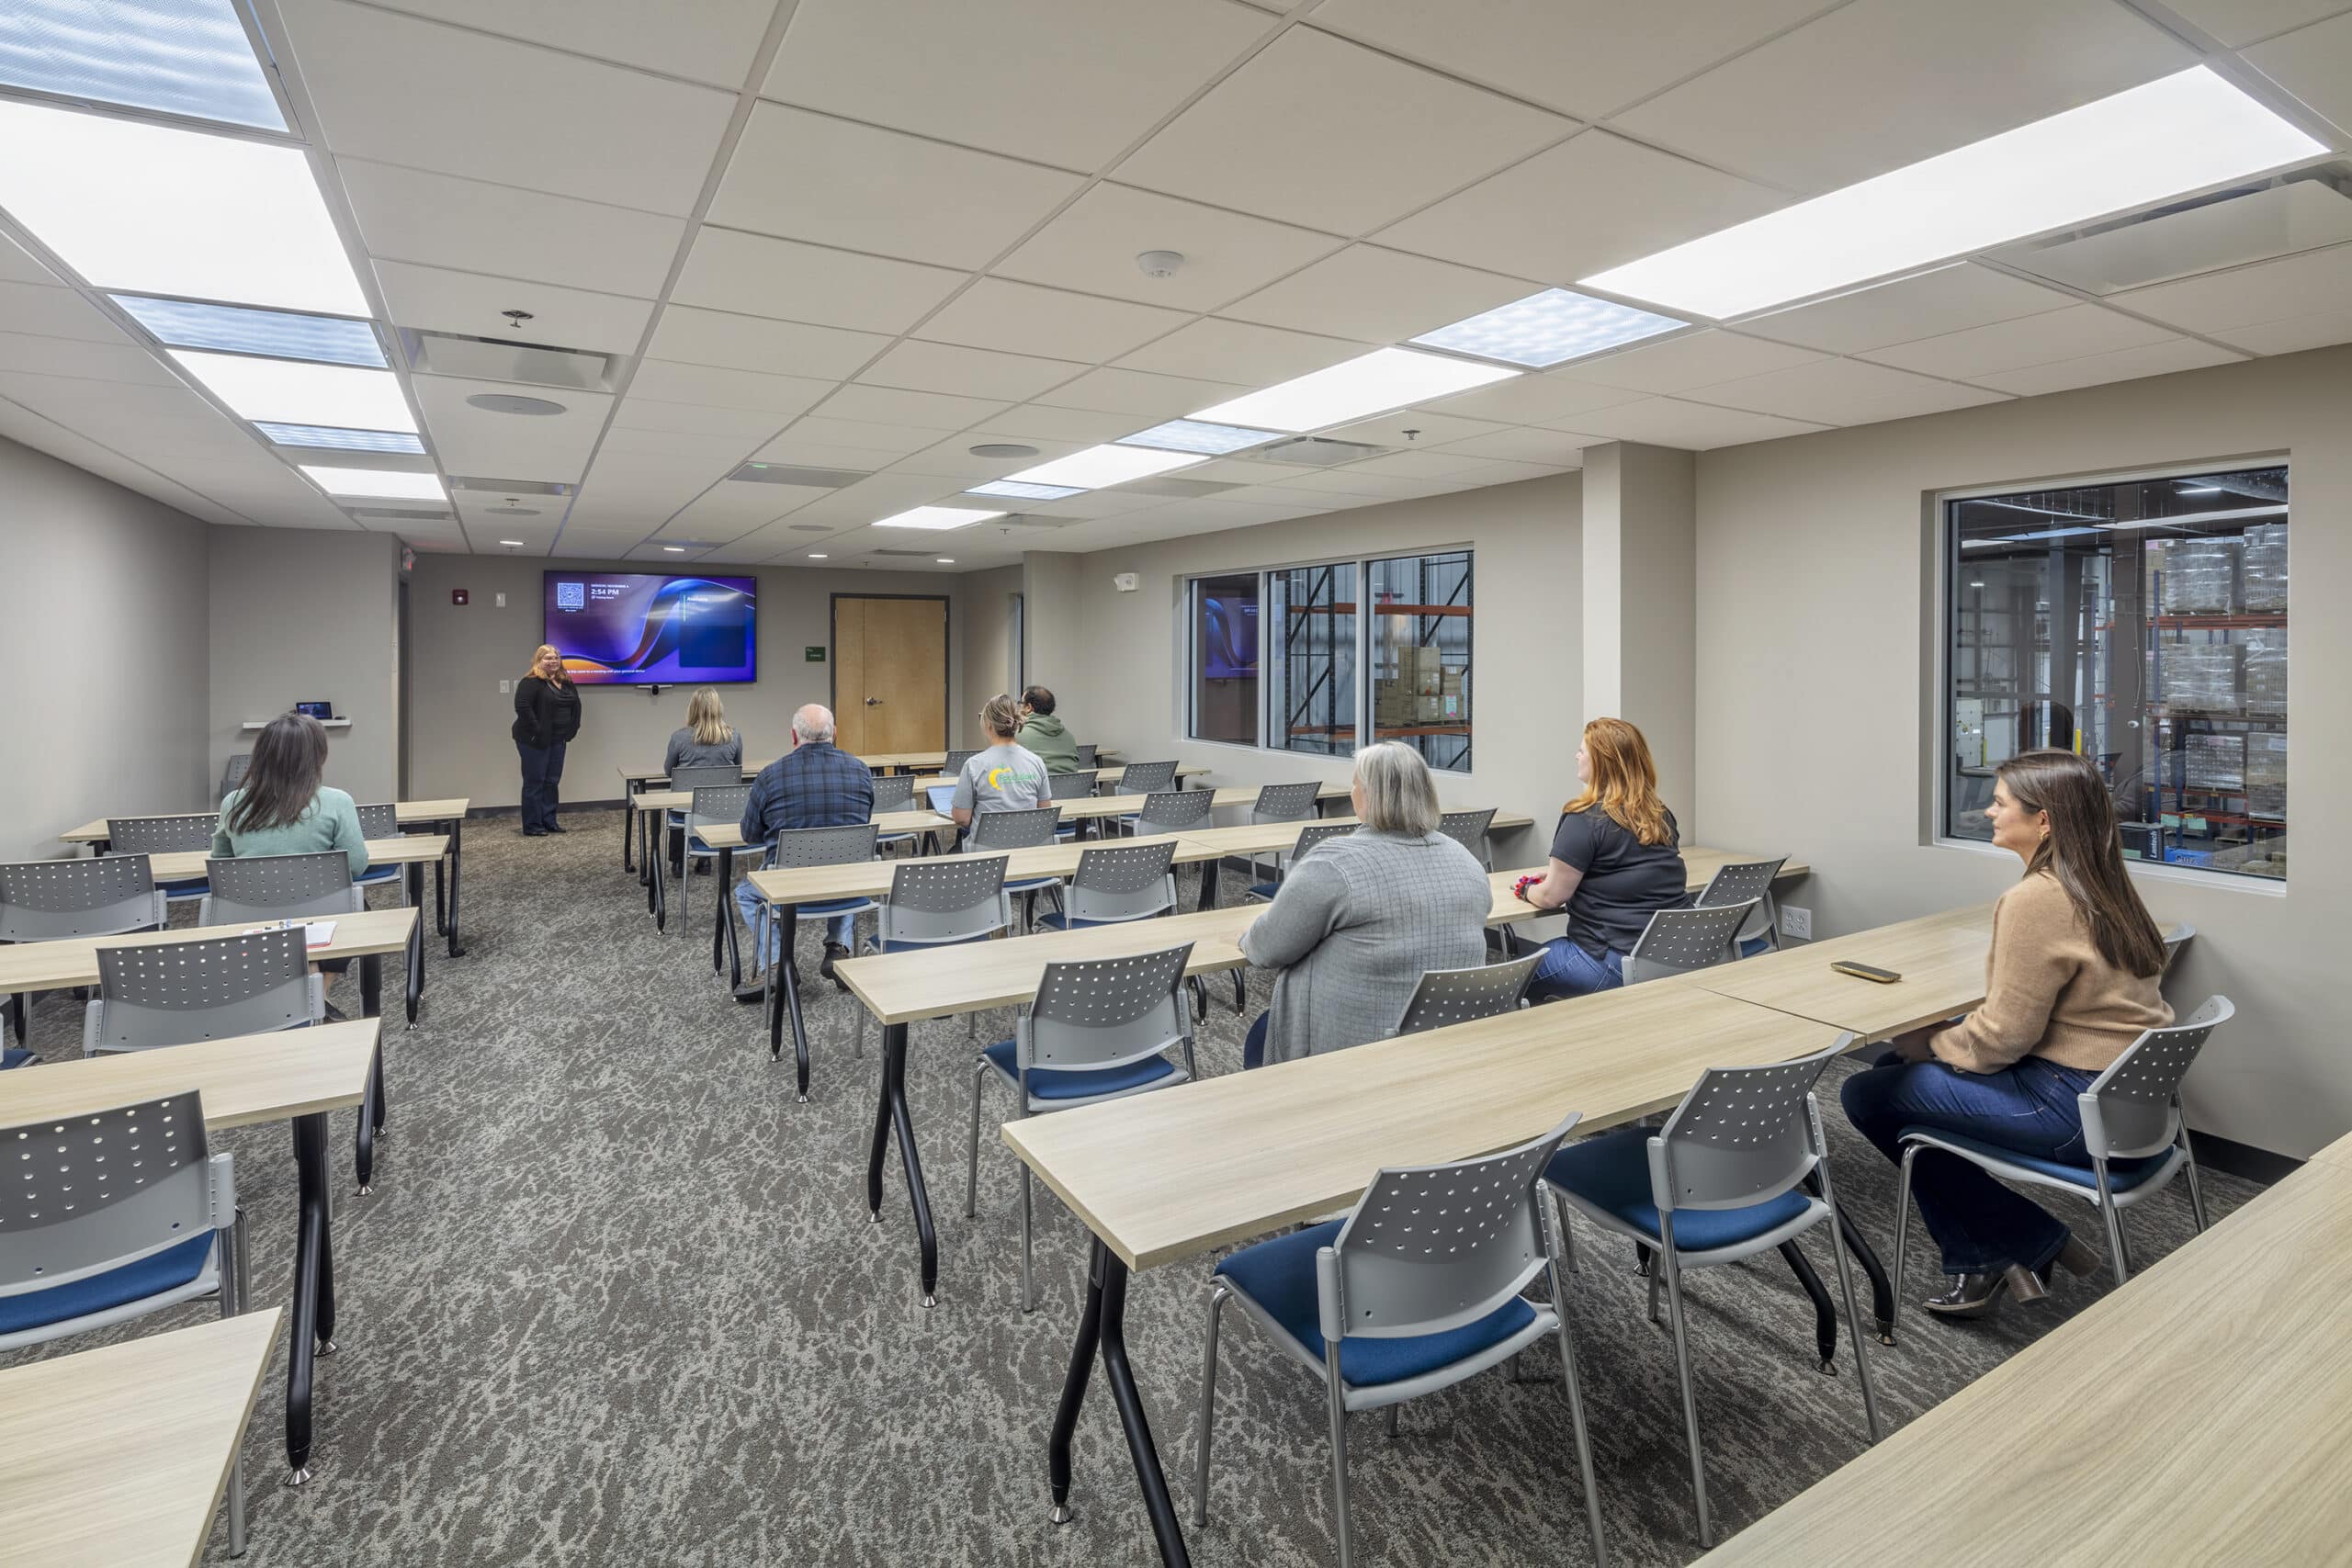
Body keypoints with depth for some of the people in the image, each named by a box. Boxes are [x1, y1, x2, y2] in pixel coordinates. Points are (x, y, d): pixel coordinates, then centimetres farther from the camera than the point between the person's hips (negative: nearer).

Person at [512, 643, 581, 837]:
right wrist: (536, 731, -22)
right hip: (535, 741, -7)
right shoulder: (531, 682, -14)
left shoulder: (565, 682, 11)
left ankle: (549, 821, 22)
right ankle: (532, 827, 5)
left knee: (552, 781, 13)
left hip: (558, 741, 7)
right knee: (534, 783, -1)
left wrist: (572, 729, 9)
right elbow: (522, 707, -23)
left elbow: (576, 705, 19)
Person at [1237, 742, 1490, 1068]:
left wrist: (1249, 939, 12)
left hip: (1354, 1045, -6)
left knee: (1262, 1034, 23)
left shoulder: (1335, 863, -19)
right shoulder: (1467, 863, 1)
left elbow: (1269, 948, -11)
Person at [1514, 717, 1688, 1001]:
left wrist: (1527, 889, 11)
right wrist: (1559, 871, 19)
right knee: (1546, 953, 24)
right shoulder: (1661, 814, 8)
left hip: (1614, 964, -8)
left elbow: (1551, 897, -10)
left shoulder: (1586, 820, -14)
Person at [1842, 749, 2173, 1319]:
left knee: (1867, 1095, -7)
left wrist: (1929, 1044, -3)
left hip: (2078, 1110, -10)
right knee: (1901, 1064, 16)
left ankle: (2033, 1241, 10)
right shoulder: (2098, 886, 7)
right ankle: (1984, 1260, 18)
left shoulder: (2035, 900, -23)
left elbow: (2002, 1036, -20)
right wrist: (1935, 1037, 8)